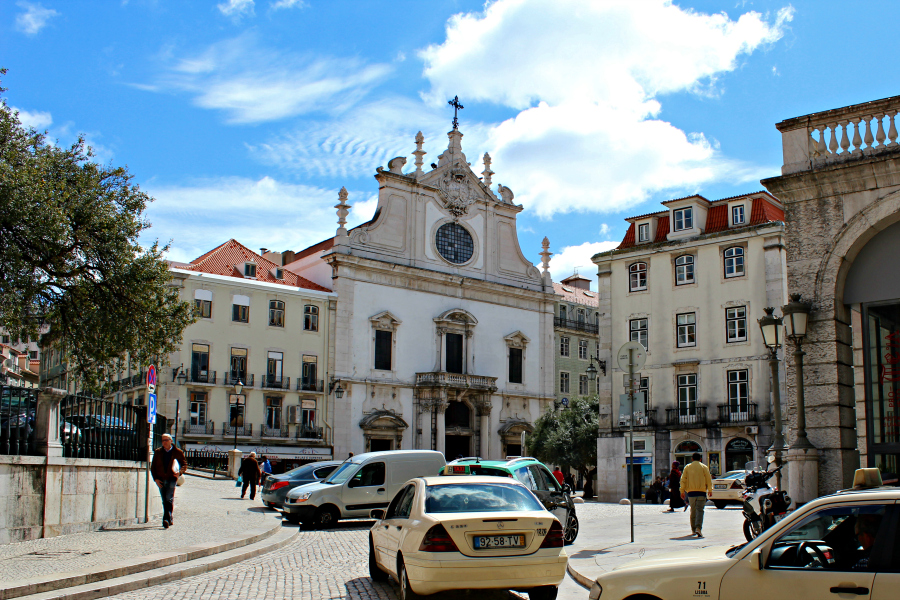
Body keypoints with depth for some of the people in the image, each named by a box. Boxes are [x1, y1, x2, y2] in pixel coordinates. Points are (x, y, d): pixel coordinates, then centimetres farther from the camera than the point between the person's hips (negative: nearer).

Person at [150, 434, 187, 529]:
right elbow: (153, 466, 12)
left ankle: (166, 519, -21)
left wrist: (180, 472, -11)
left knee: (169, 499, -15)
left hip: (172, 478, -3)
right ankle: (170, 520, 18)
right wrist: (155, 478, -1)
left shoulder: (177, 452, 2)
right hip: (160, 479, 3)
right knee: (164, 501, 8)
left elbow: (184, 464, 10)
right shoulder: (158, 452, 9)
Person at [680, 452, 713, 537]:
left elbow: (683, 480, 5)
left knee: (693, 510, 15)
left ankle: (693, 529, 21)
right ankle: (698, 528, -25)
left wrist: (682, 491, 8)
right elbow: (708, 479, 2)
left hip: (691, 492, 2)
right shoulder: (704, 467, 4)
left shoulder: (687, 467, 9)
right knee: (700, 510, -7)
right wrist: (710, 490, 11)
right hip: (701, 492, -2)